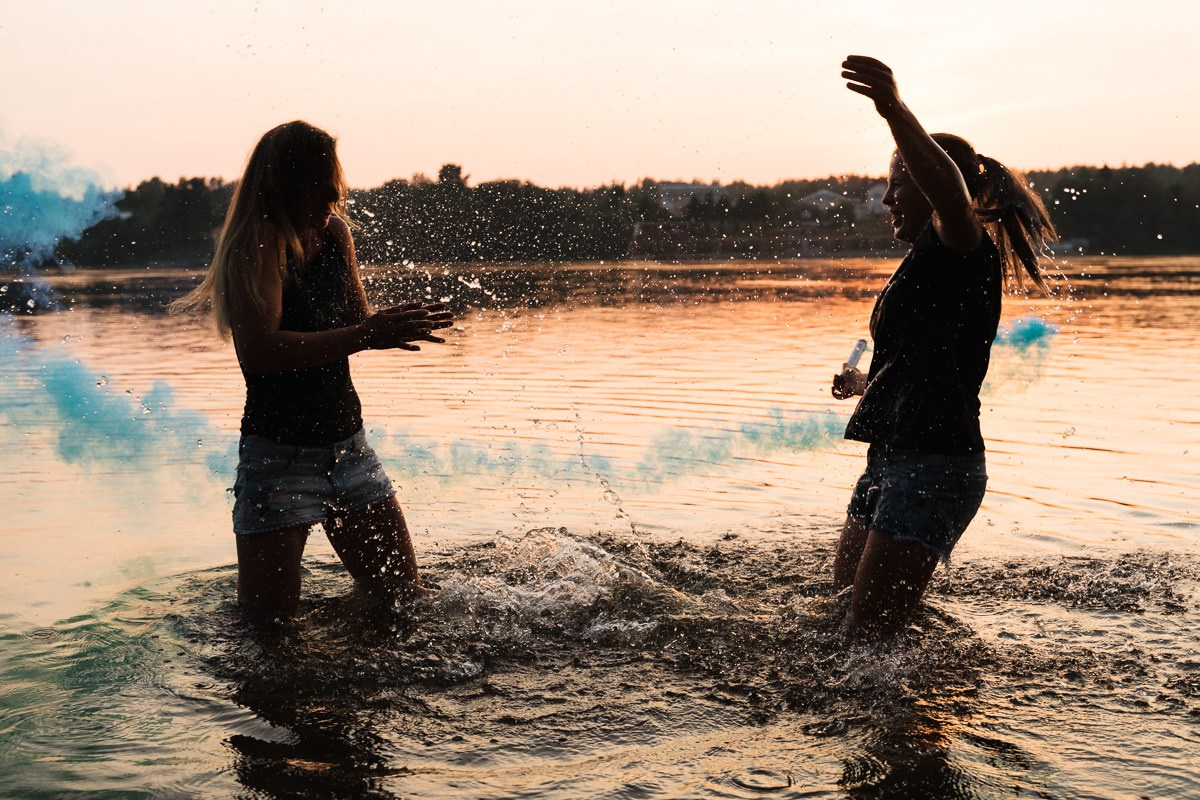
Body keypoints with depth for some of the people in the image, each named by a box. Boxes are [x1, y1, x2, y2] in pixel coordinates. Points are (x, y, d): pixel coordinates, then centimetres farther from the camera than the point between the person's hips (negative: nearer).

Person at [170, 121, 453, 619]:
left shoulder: (335, 232, 5)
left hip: (347, 444, 7)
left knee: (403, 595, 12)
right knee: (270, 619, -2)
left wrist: (396, 329, -6)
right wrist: (363, 336, -34)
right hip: (277, 454, -6)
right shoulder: (255, 245, -16)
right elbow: (259, 351, -30)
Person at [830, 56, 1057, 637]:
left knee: (870, 633, -11)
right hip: (891, 459, 11)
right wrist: (866, 383, 52)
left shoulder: (965, 248, -9)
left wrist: (894, 109, -50)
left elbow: (950, 192, -35)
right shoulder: (929, 264, 21)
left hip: (936, 465, -11)